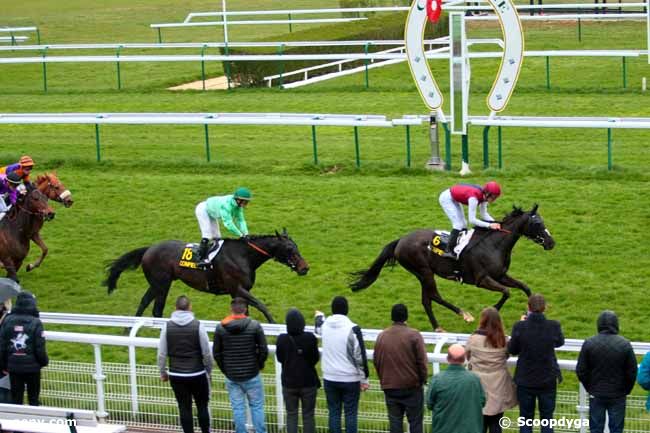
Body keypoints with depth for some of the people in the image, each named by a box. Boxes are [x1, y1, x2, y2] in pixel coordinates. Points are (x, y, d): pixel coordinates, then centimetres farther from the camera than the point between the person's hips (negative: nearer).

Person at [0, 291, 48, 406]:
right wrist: (44, 362, 7)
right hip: (32, 366, -2)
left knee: (16, 398, 11)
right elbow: (40, 348, -11)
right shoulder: (35, 323, -14)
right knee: (33, 399, 10)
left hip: (13, 367, 2)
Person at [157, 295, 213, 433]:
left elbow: (161, 354, -1)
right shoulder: (198, 326, -10)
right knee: (202, 406, 11)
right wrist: (209, 371, 9)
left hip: (176, 375, 2)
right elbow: (207, 353, -6)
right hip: (197, 375, -1)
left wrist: (163, 372, 14)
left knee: (184, 408, 8)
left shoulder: (167, 327, -4)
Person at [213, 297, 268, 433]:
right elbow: (264, 350, -8)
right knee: (257, 406, 8)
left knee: (237, 408, 9)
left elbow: (216, 353, 2)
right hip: (252, 375, -2)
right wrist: (259, 365, 8)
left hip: (231, 376, 2)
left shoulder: (220, 327, -3)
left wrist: (225, 369, 13)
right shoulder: (254, 326, -9)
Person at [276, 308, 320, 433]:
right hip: (308, 382, -1)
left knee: (291, 415, 11)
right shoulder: (310, 338, -17)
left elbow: (279, 358, 1)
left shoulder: (281, 339, -12)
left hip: (289, 383, 1)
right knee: (308, 416, 8)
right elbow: (315, 358, -6)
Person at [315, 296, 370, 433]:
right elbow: (360, 356, -13)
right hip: (350, 379, -4)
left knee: (333, 412, 9)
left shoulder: (324, 325, 1)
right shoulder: (352, 329, -14)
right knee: (351, 413, 3)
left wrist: (319, 316, 52)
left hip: (330, 378, 4)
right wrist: (364, 379, -3)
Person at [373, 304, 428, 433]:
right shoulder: (414, 335, -11)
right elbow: (422, 361, -11)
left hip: (389, 387, 4)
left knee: (395, 421, 9)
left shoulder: (381, 336, 3)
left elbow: (376, 361, 9)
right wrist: (423, 379, 2)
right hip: (412, 386, -4)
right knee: (415, 421, 3)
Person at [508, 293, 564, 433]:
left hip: (525, 381, 0)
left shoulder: (520, 327, -17)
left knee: (526, 418, 12)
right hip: (548, 380, 0)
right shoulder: (554, 326, -14)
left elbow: (512, 350, -2)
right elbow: (560, 342, 7)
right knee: (547, 418, 13)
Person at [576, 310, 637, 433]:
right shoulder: (625, 345, -9)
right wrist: (626, 390, 10)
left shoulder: (589, 343, -7)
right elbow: (632, 372, -5)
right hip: (618, 396, -1)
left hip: (596, 395, 1)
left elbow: (581, 371, -3)